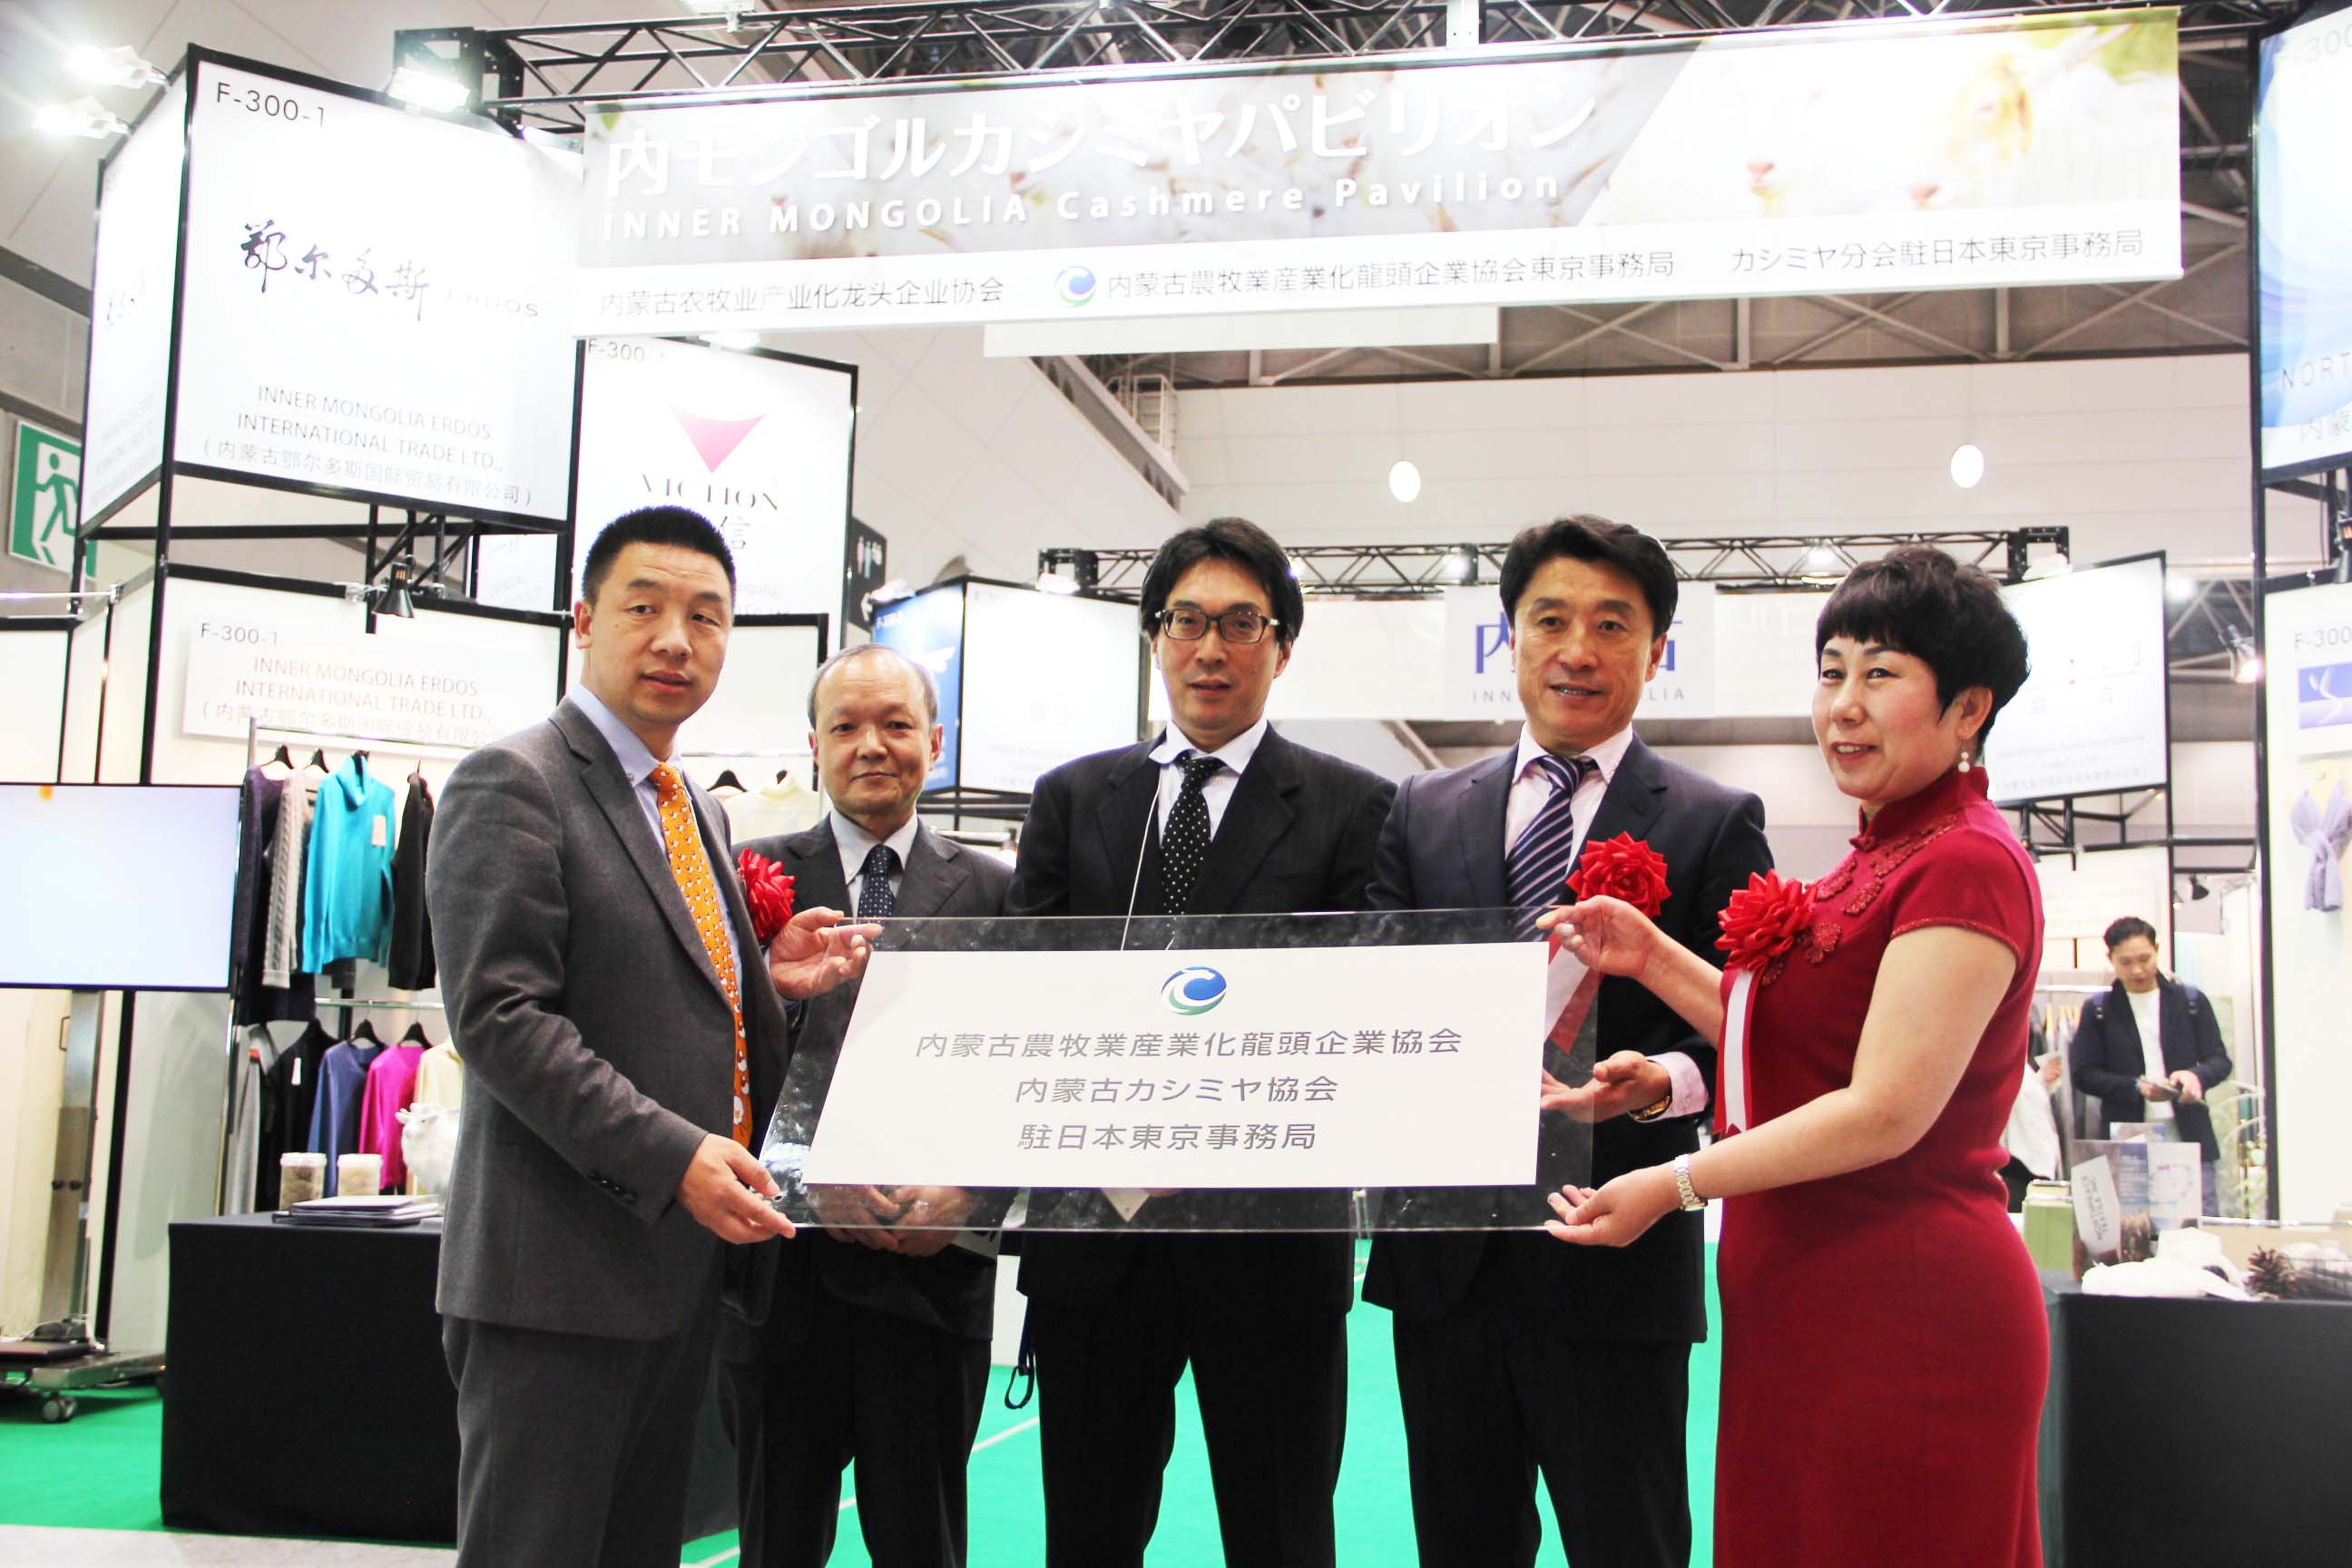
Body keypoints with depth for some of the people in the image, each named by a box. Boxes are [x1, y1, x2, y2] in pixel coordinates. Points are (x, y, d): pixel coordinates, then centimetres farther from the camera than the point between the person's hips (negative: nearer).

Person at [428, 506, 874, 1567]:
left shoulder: (696, 811, 18)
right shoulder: (513, 786, -9)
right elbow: (499, 1014, -18)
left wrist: (771, 980, 3)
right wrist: (672, 1155, -23)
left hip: (677, 1266, 9)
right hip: (560, 1275, -8)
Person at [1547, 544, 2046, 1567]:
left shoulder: (1966, 864, -16)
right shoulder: (1880, 857, 16)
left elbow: (1888, 1109, -22)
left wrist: (1675, 1184, -17)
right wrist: (1651, 958, 6)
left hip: (1900, 1313, -10)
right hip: (1807, 1304, 10)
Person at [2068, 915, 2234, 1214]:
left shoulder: (2191, 1001, 8)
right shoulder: (2099, 1010, 6)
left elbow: (2220, 1060, 9)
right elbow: (2083, 1074, 2)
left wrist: (2197, 1075, -14)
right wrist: (2136, 1087, -13)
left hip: (2191, 1138, 1)